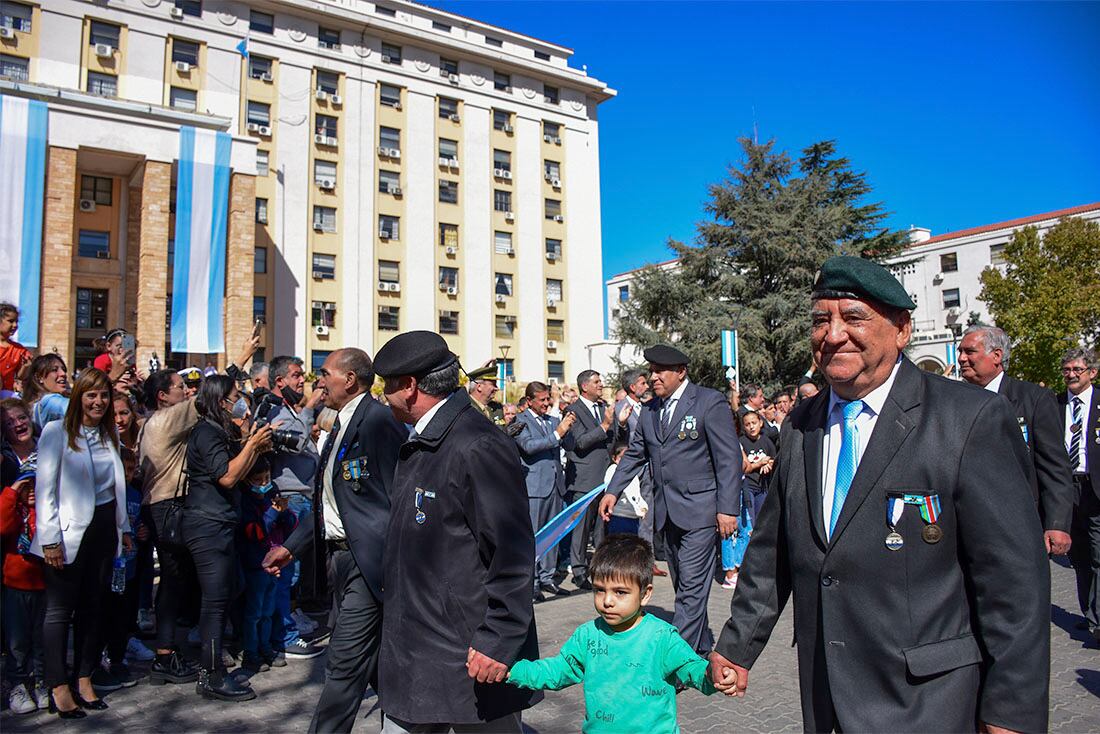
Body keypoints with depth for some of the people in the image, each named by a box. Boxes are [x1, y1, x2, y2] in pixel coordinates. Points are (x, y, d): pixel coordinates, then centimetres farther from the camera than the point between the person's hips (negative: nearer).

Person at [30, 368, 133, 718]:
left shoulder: (108, 436, 11)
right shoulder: (57, 432, -8)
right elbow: (45, 489, -12)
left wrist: (123, 528, 15)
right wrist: (50, 538, -16)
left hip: (104, 529, 6)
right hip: (70, 532, -6)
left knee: (92, 606, 12)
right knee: (60, 609, 2)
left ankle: (84, 680, 22)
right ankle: (59, 687, 11)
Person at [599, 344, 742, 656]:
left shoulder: (710, 402, -7)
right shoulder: (649, 410, 12)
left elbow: (729, 458, -10)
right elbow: (634, 454, 18)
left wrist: (728, 508, -14)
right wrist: (613, 491, 7)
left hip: (699, 511, -7)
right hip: (666, 513, 7)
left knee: (692, 586, -7)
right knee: (684, 586, 15)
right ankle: (702, 647, 29)